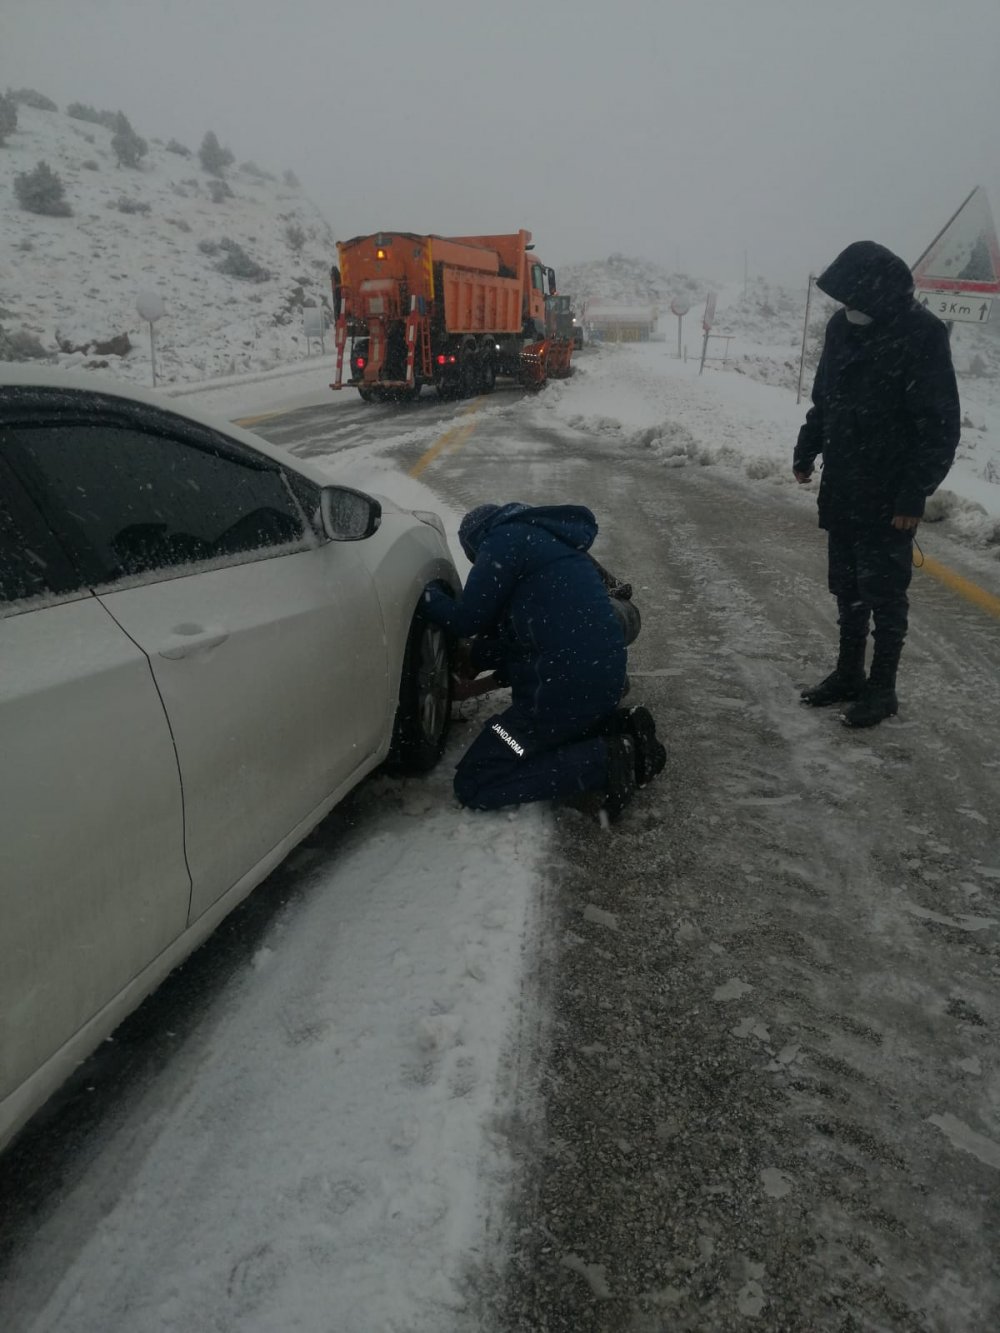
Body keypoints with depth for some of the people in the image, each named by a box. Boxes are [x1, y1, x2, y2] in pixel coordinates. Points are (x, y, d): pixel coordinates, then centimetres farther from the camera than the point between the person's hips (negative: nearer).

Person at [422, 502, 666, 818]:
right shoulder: (542, 538, 23)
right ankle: (621, 728, 12)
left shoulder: (505, 540, -6)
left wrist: (427, 596, 11)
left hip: (571, 683, -10)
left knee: (473, 784, -4)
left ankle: (604, 760, -11)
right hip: (601, 672, 10)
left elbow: (466, 619, -5)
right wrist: (478, 657, 27)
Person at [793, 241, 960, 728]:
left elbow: (941, 427, -15)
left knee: (884, 594, 2)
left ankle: (881, 688, 15)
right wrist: (806, 451, 20)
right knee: (846, 588, 15)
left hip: (889, 496, -6)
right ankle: (848, 674, 28)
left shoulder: (921, 335, -15)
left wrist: (915, 495, -17)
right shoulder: (842, 325, 4)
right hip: (840, 488, 6)